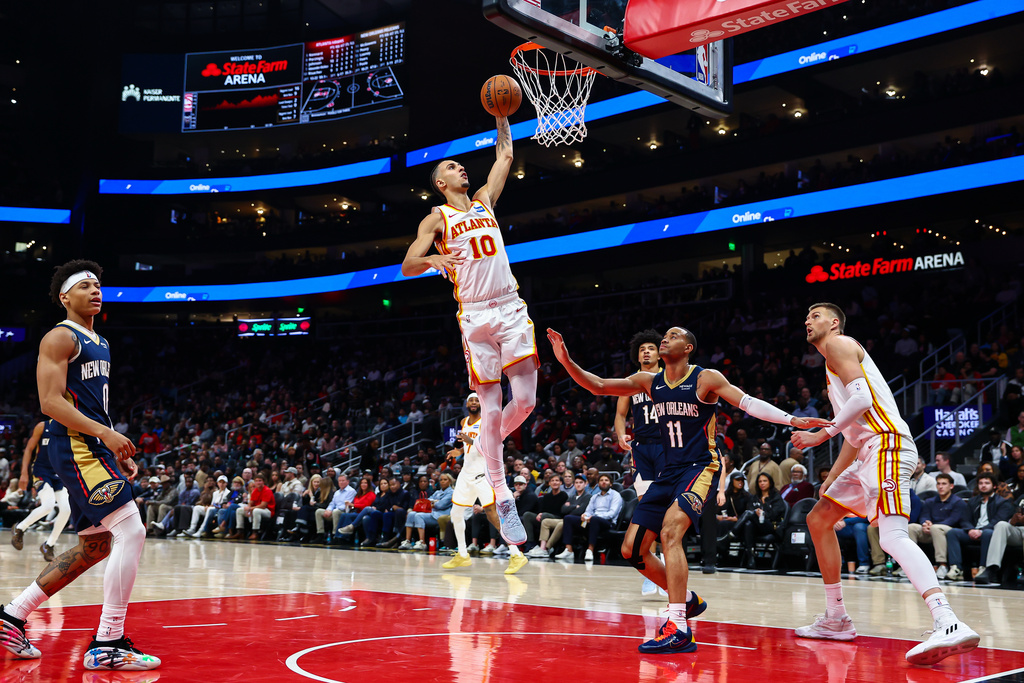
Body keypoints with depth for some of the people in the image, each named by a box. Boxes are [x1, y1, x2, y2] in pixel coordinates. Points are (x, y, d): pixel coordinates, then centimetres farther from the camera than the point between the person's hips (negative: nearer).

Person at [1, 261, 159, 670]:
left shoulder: (100, 343, 21)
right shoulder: (60, 337, -8)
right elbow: (50, 402, -18)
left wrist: (119, 452, 19)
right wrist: (106, 433, -25)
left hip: (94, 449, 10)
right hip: (74, 447, -10)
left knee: (96, 547, 14)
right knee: (131, 532, -17)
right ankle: (107, 645, -12)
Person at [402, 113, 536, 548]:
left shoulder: (484, 202, 18)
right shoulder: (437, 218, 5)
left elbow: (505, 155, 28)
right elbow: (407, 266, -3)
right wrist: (433, 259, -23)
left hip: (511, 308, 4)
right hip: (475, 316, -4)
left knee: (526, 400, -6)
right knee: (491, 409, -5)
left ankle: (486, 447, 24)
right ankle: (502, 498, 3)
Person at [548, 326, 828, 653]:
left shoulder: (706, 379, -6)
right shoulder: (650, 382, 9)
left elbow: (748, 403, -11)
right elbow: (598, 386, 7)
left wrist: (793, 420, -23)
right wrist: (567, 362, -7)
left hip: (699, 468, -7)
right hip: (668, 472, 7)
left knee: (670, 531, -30)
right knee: (632, 549, 3)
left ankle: (678, 628, -31)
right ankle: (688, 601, 23)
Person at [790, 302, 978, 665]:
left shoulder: (839, 344, 2)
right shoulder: (833, 363, 30)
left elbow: (862, 398, -14)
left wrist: (821, 435, -10)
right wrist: (832, 479, 29)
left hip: (886, 444, -10)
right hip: (868, 452, 10)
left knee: (893, 536, -26)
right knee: (818, 519, 16)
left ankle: (949, 624, -41)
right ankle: (835, 619, 20)